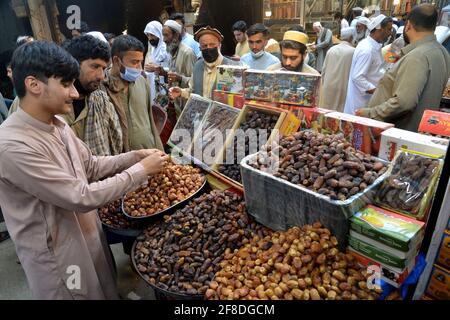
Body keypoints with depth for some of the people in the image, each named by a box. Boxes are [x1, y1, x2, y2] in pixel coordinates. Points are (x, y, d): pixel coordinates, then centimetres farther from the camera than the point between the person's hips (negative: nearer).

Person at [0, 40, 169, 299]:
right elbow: (82, 197, -29)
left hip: (88, 236, 7)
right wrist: (142, 170, -22)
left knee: (105, 290, 25)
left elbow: (91, 166, 8)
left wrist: (134, 157, -5)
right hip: (56, 254, -7)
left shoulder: (57, 124, -2)